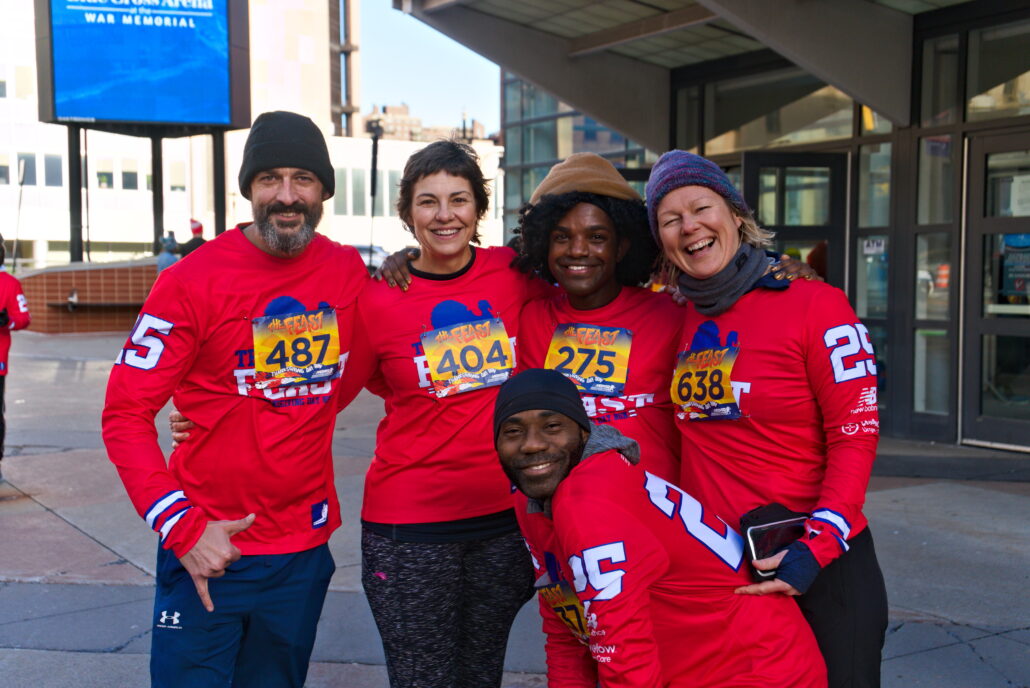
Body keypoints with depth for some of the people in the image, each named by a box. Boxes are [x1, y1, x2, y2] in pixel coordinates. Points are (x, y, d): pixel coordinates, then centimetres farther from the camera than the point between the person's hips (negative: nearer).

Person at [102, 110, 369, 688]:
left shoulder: (350, 271, -1)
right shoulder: (192, 282, -13)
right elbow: (127, 415, -12)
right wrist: (182, 528, -20)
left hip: (304, 548, 4)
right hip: (208, 549, -4)